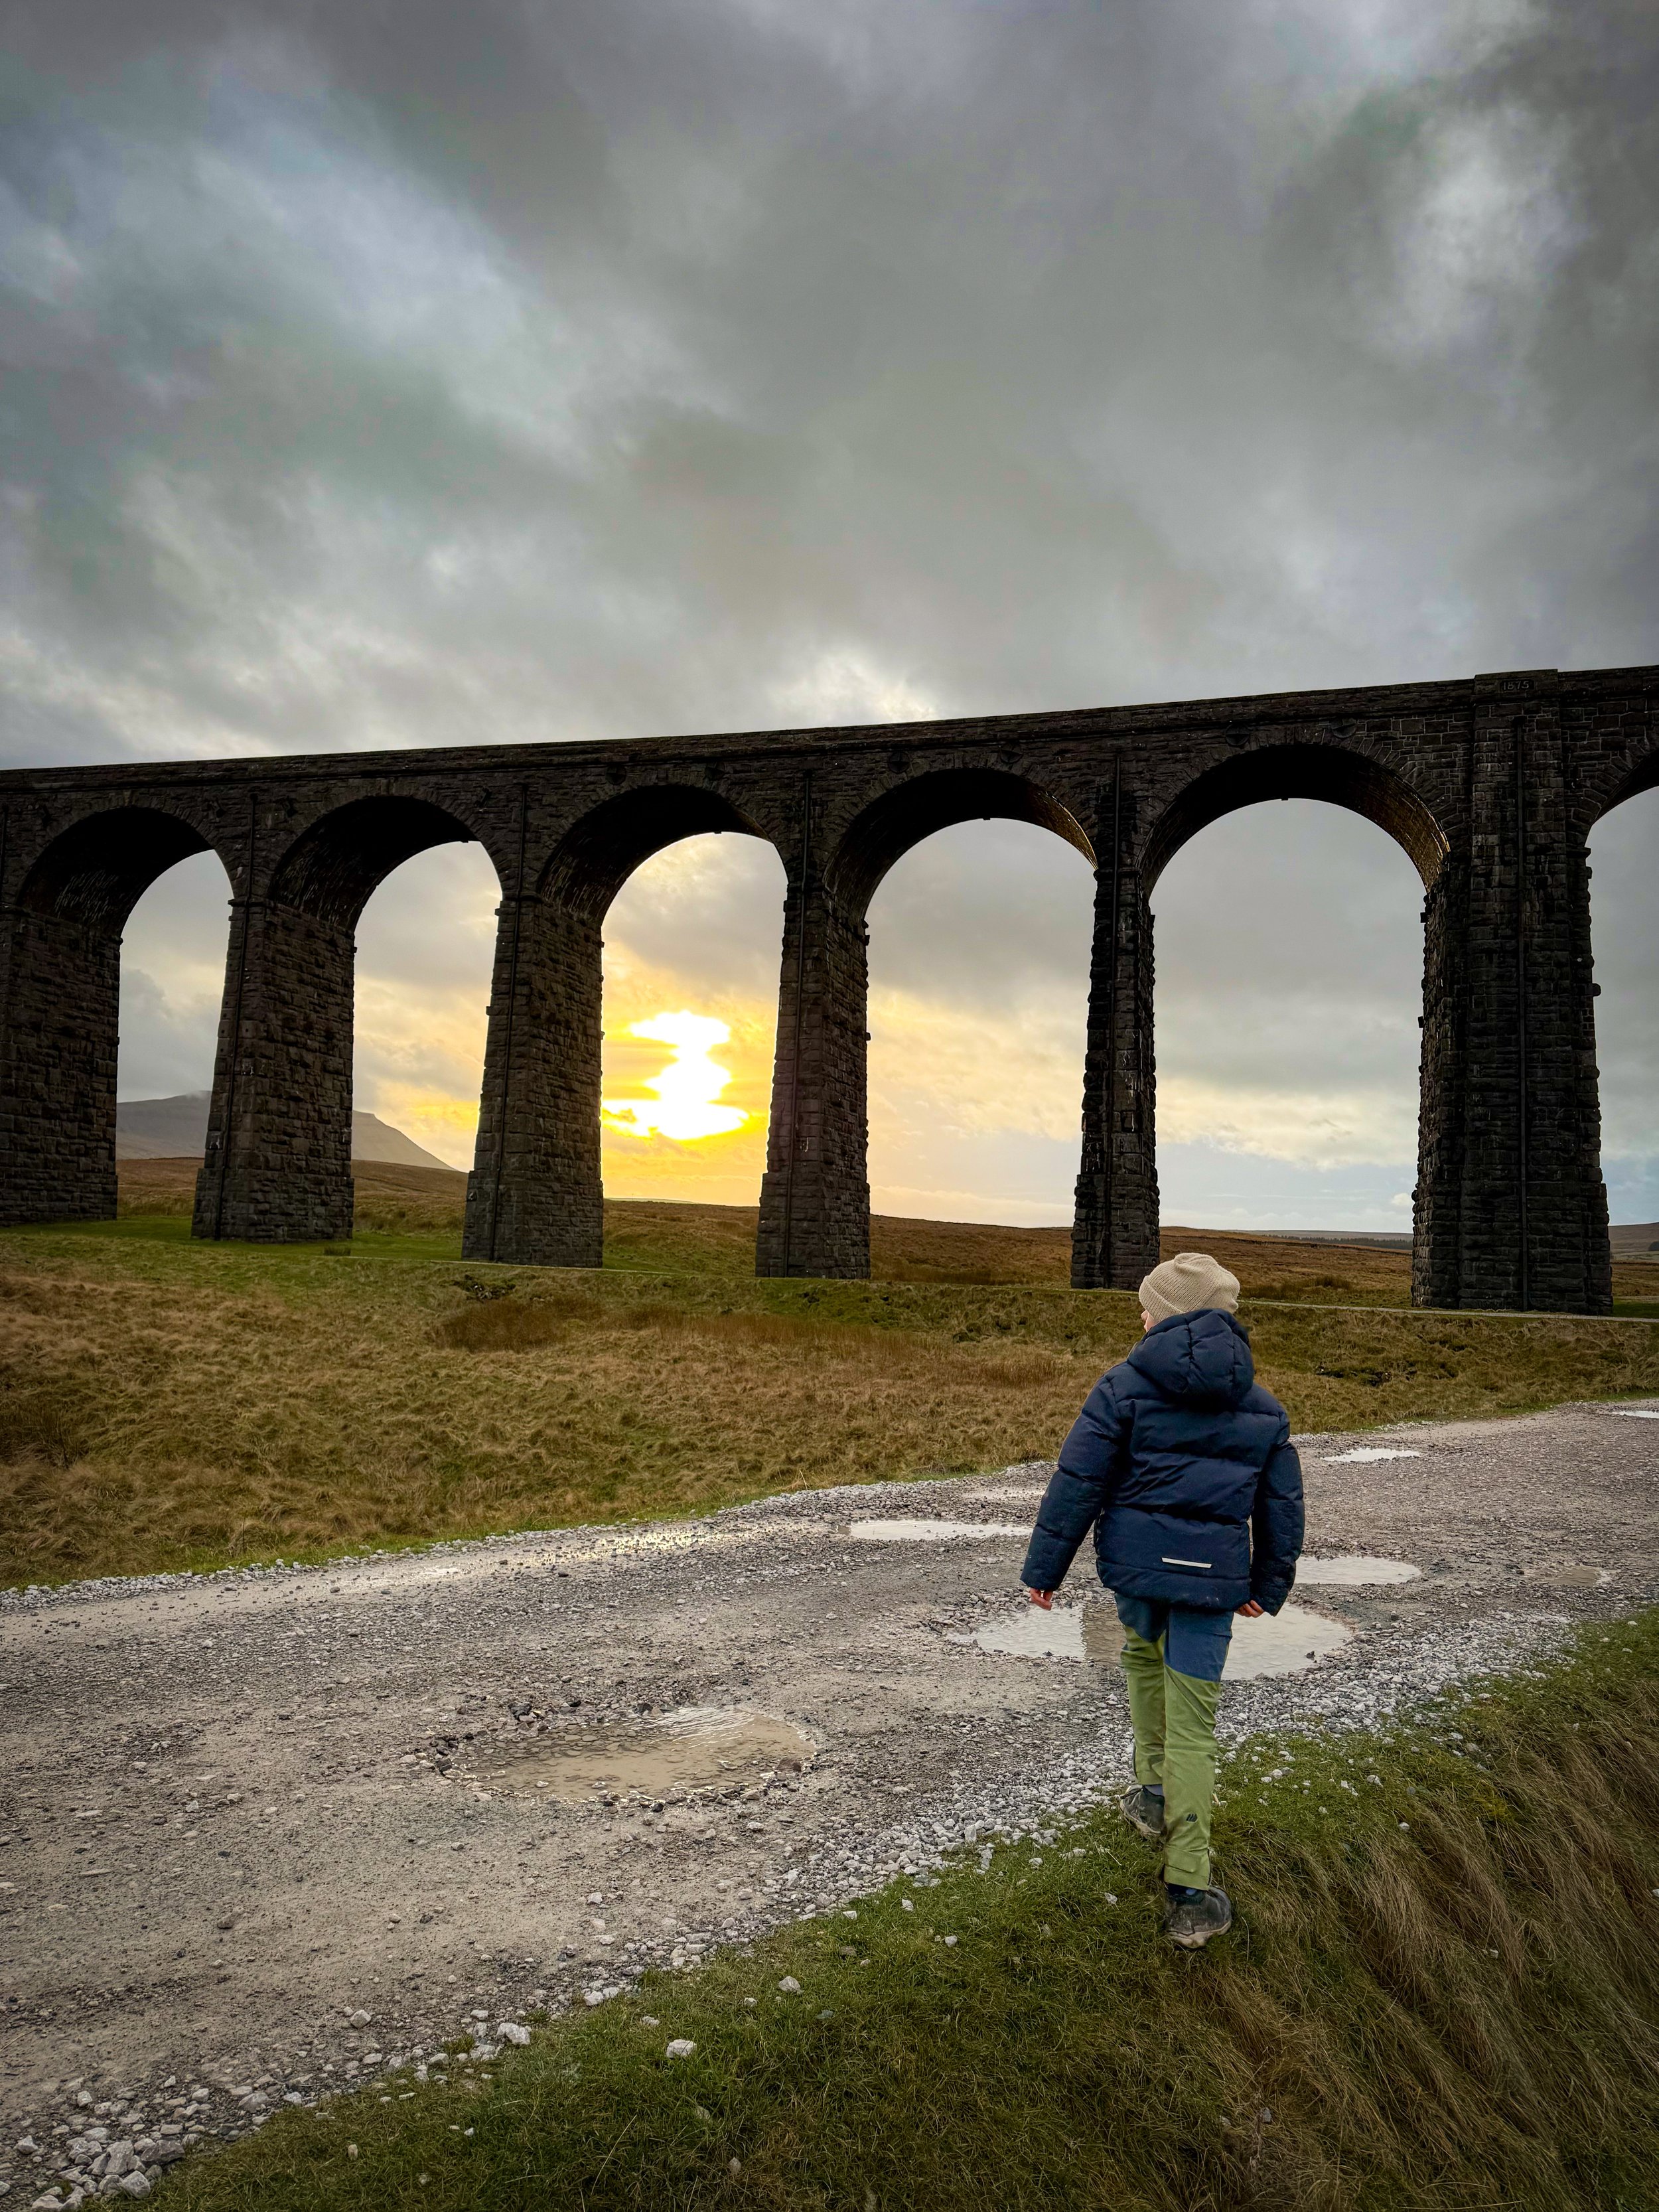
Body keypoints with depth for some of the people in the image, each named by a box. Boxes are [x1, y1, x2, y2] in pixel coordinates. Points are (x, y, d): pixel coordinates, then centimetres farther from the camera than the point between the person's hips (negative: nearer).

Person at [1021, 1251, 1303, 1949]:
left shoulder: (1125, 1386, -6)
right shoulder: (1261, 1406, 7)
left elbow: (1077, 1481, -7)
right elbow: (1281, 1507, 15)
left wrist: (1044, 1566, 1)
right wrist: (1269, 1585, 27)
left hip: (1134, 1558, -1)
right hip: (1212, 1574, 1)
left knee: (1143, 1655, 31)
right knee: (1193, 1724, 4)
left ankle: (1157, 1793, 33)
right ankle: (1188, 1893, 5)